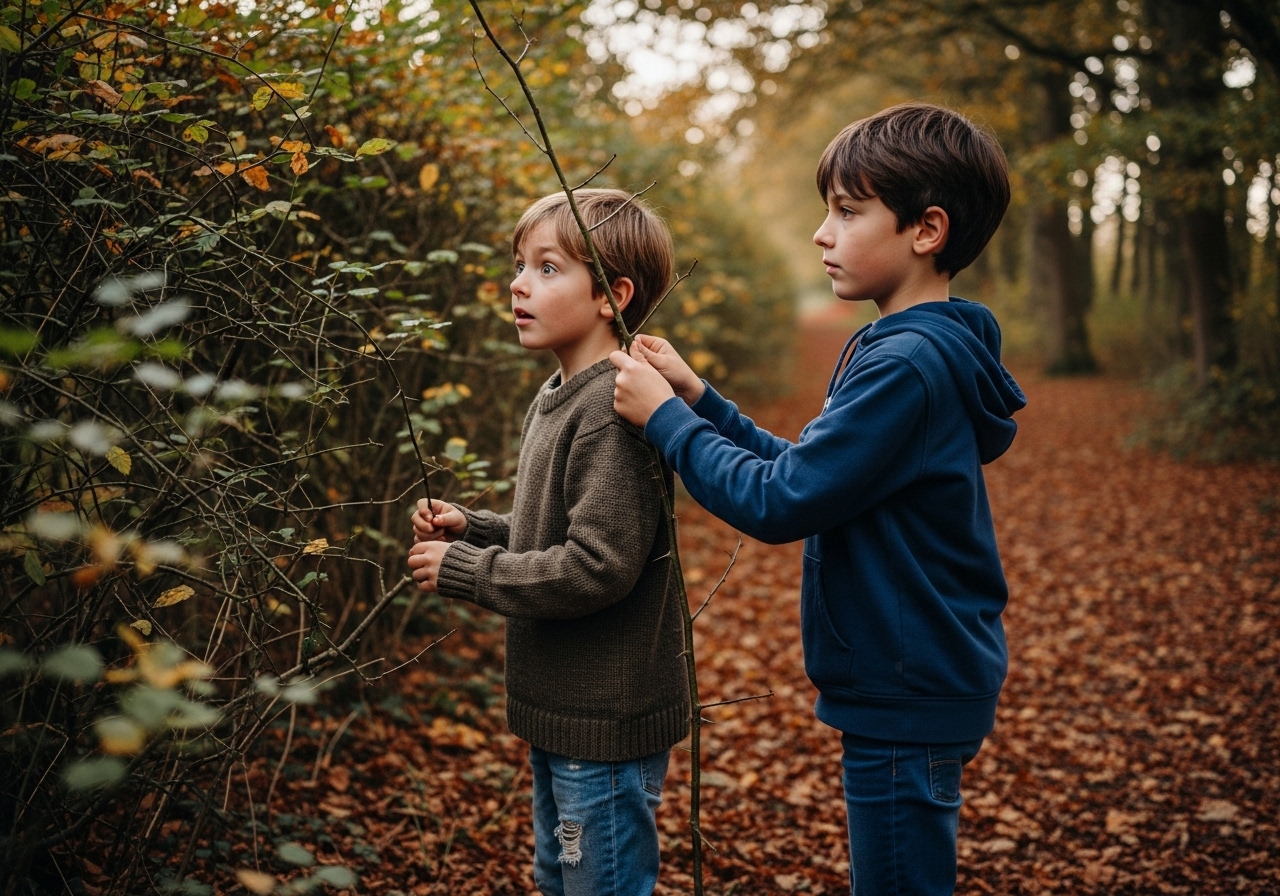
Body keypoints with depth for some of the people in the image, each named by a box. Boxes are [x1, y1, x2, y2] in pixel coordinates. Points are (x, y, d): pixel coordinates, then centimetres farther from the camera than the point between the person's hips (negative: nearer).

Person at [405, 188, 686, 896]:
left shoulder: (615, 411, -22)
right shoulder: (555, 399, 9)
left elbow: (596, 567, -27)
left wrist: (462, 571, -19)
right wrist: (472, 529, 2)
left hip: (605, 726, -10)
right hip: (558, 709, 10)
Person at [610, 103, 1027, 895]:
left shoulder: (908, 364, -24)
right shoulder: (900, 347, 8)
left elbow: (776, 504, -25)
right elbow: (804, 467, 11)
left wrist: (664, 417, -15)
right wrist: (696, 397, 4)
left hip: (910, 698, -10)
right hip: (913, 685, 10)